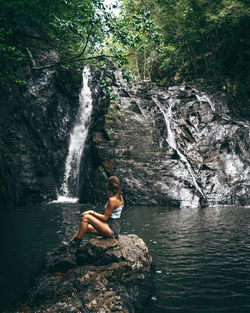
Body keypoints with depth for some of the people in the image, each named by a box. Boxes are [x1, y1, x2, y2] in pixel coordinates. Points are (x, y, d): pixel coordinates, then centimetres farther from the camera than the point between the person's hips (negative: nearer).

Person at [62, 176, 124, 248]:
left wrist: (92, 212, -7)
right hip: (115, 228, 10)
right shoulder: (120, 197, 10)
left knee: (86, 217, -13)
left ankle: (76, 242, -4)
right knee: (85, 228, 5)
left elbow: (105, 218, -15)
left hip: (112, 230, -10)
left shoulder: (112, 200, -18)